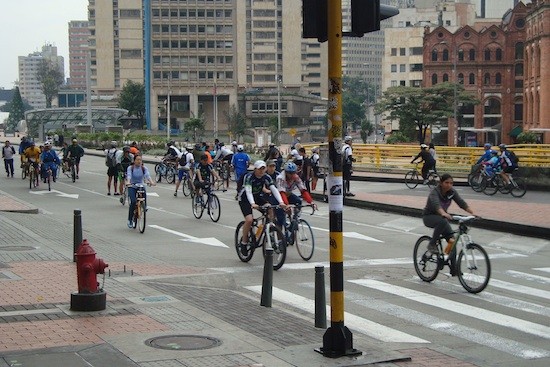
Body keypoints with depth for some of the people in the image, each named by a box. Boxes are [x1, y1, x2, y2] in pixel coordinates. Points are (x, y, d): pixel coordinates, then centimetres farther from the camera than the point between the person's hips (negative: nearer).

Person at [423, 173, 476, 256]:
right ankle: (432, 244, -22)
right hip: (429, 217, -5)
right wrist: (444, 214, -66)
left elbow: (461, 202, -19)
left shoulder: (452, 192, -9)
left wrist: (472, 213, -36)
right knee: (442, 221, -37)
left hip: (441, 216, 5)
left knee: (452, 240, -14)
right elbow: (436, 204, -45)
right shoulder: (434, 192, -26)